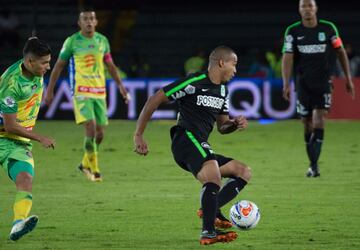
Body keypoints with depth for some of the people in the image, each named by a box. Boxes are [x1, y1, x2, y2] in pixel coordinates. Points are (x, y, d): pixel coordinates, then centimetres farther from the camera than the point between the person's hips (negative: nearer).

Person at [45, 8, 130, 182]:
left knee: (100, 133, 5)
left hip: (99, 91, 5)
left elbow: (110, 65, 20)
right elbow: (58, 66, 3)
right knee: (91, 128, -17)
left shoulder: (102, 41, 8)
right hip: (81, 92, -5)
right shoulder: (72, 42, -3)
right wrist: (49, 91, 2)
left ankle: (85, 163, 28)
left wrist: (120, 86, 13)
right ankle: (94, 169, -6)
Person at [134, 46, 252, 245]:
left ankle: (210, 209, -13)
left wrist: (235, 124, 2)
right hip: (186, 138, -10)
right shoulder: (194, 83, -7)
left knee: (244, 172, 7)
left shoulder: (222, 90, 20)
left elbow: (222, 127, 27)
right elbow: (154, 100, -8)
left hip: (199, 146, 10)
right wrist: (138, 135, -10)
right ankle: (208, 232, -42)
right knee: (213, 175, -33)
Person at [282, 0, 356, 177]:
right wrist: (286, 84, -16)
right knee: (307, 124, 4)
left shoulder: (328, 28, 0)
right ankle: (313, 165, 14)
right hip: (303, 82, 1)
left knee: (319, 120, -15)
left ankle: (314, 165, -18)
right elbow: (287, 58, -5)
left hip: (323, 82, -1)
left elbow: (341, 52, 8)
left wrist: (348, 79, 7)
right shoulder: (293, 31, 0)